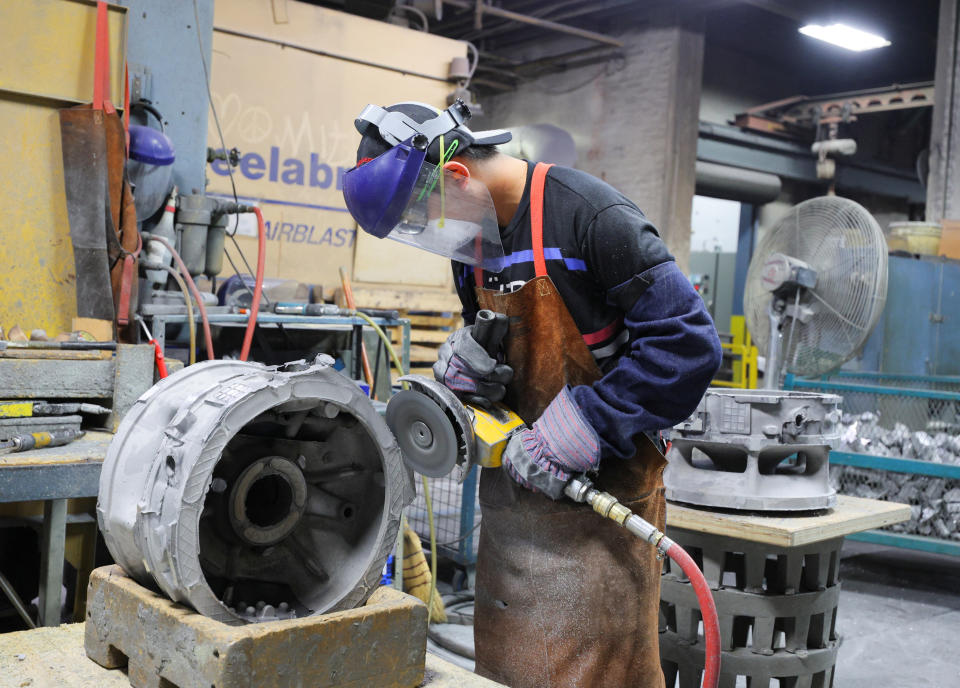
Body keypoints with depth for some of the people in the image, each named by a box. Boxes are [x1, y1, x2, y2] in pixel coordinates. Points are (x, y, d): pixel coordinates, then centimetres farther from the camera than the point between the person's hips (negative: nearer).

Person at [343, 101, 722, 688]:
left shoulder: (589, 214, -16)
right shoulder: (471, 241, 9)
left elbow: (689, 344, -20)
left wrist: (579, 429, -21)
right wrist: (469, 361, -3)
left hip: (599, 491, -7)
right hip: (513, 488, 7)